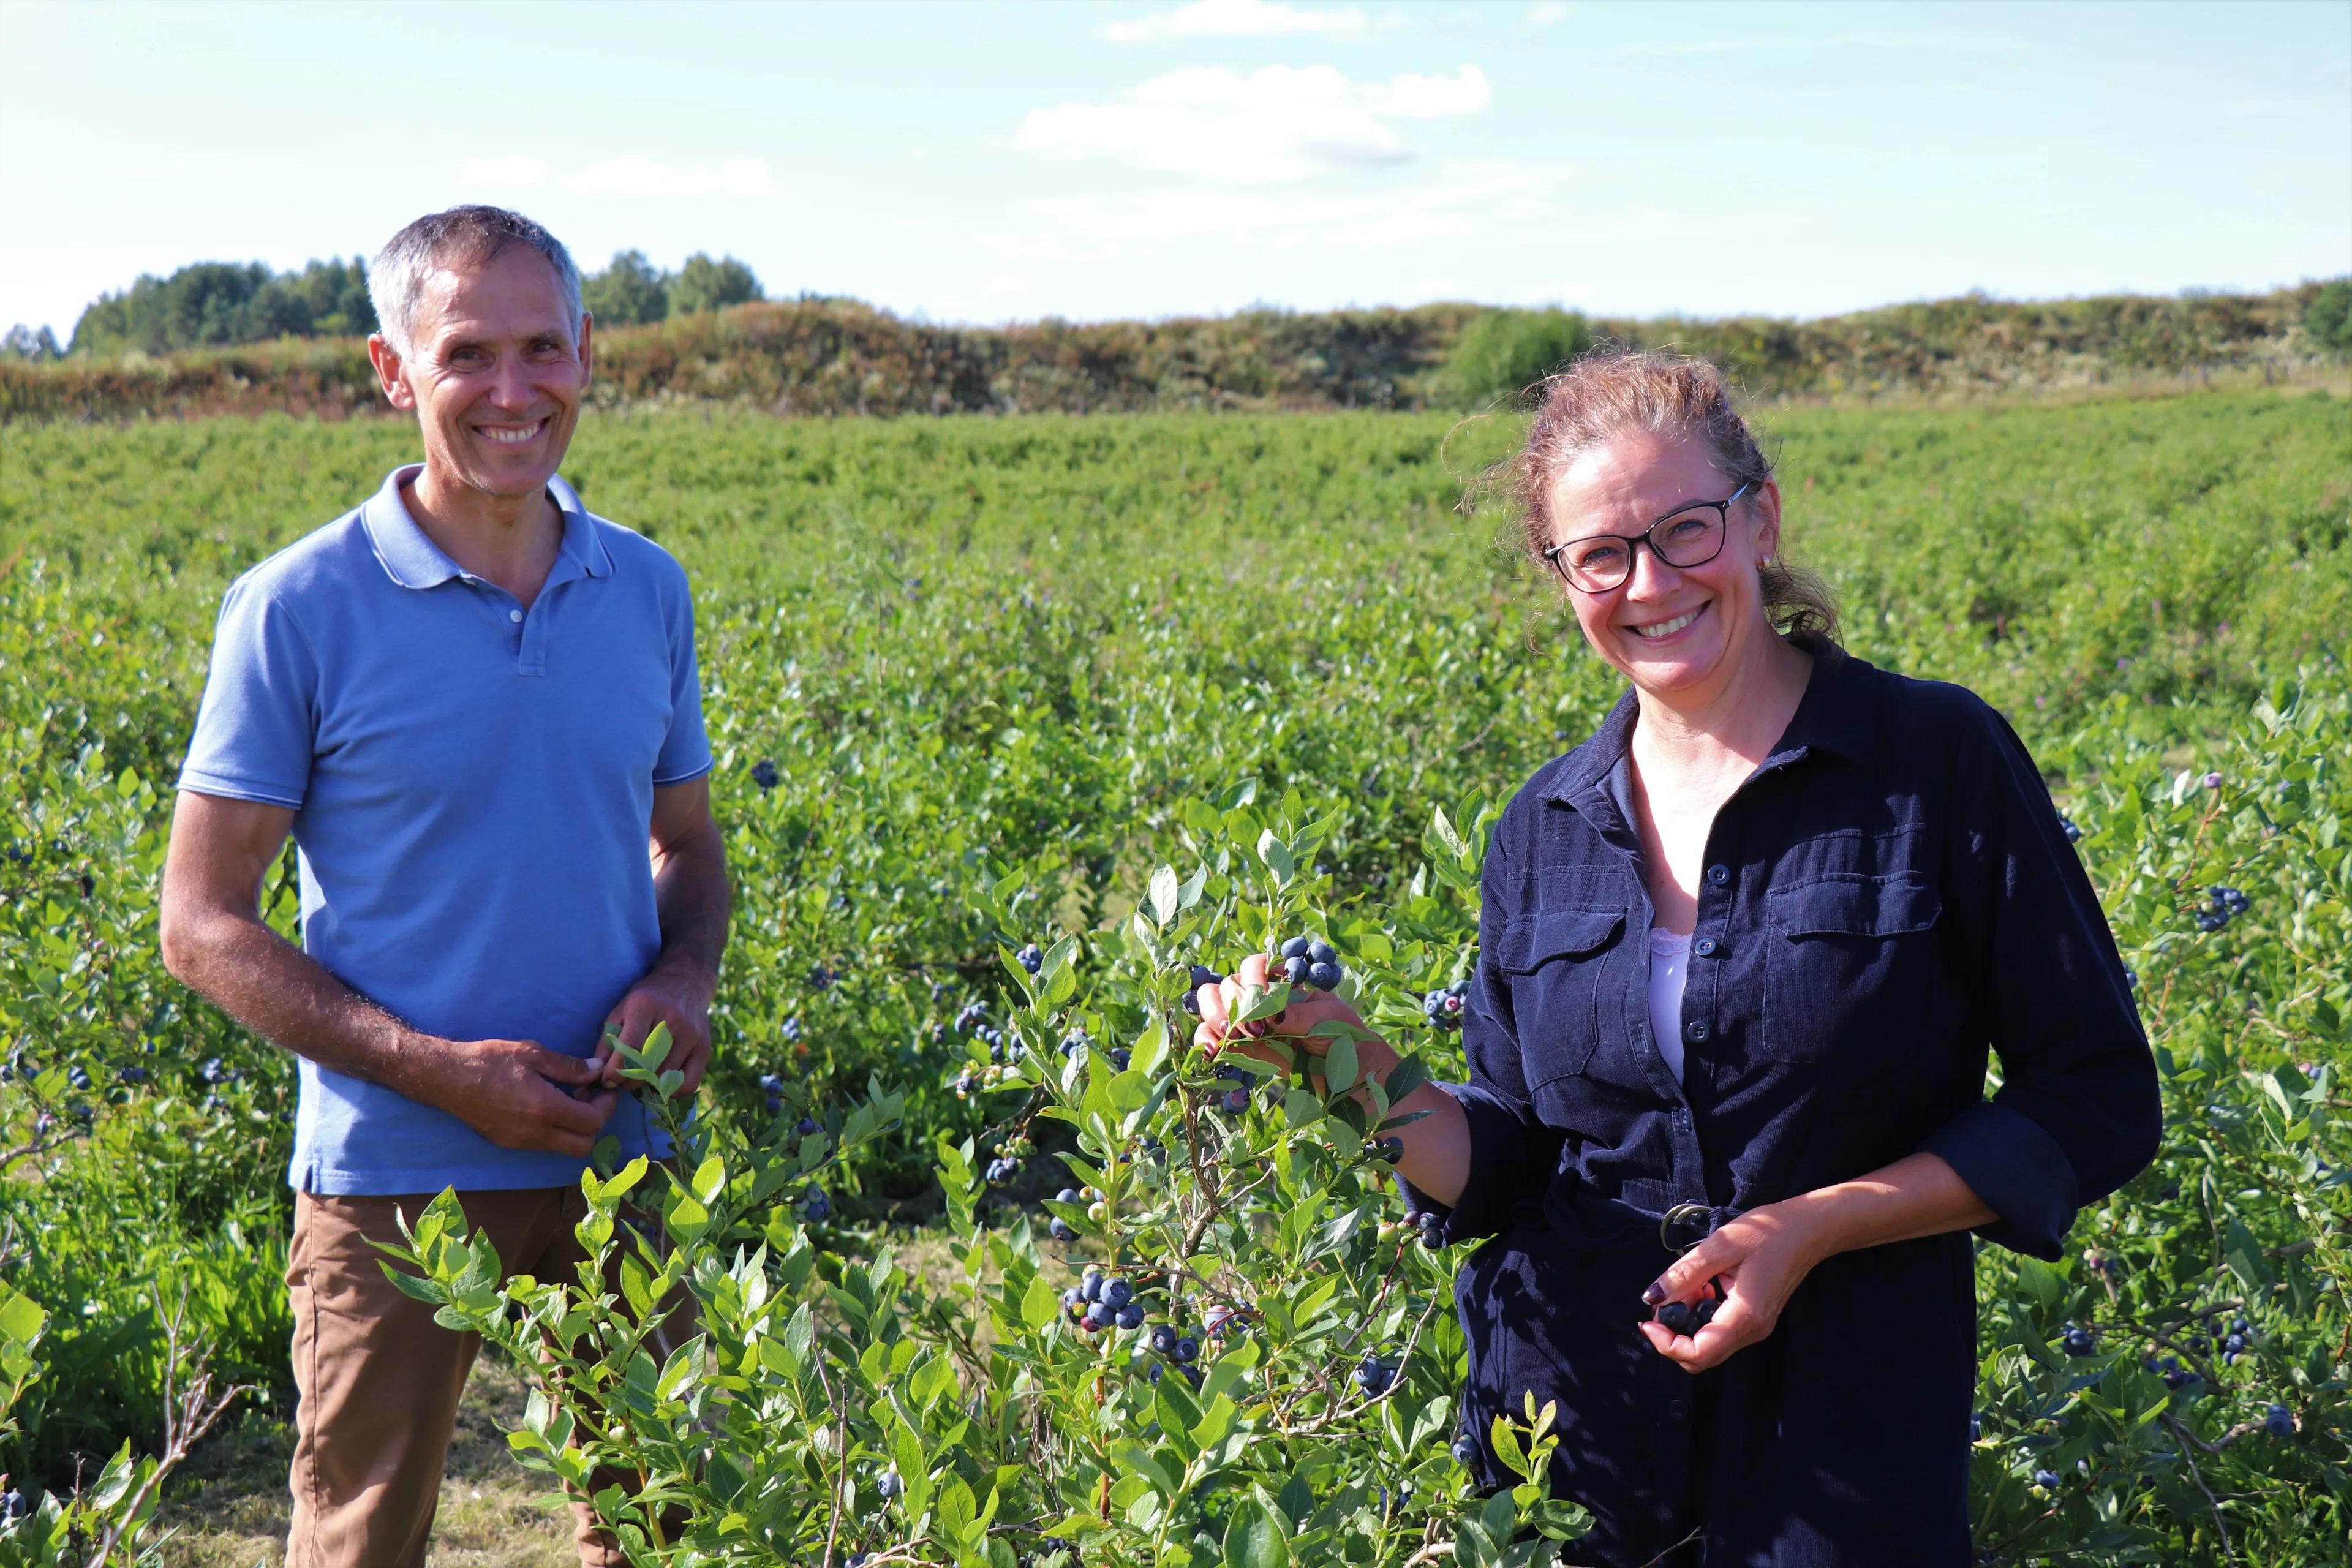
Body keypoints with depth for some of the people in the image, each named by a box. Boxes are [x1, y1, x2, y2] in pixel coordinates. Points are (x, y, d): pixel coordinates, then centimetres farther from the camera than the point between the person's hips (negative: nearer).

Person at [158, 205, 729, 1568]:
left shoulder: (650, 591, 4)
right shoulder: (299, 610, -9)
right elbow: (205, 926, -7)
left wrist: (684, 975, -7)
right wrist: (437, 1069, -17)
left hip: (620, 1157, 4)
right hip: (395, 1176, -3)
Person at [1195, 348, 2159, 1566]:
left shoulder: (1938, 758, -9)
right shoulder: (1544, 830, 4)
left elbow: (2096, 1108, -7)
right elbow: (1506, 1174, 6)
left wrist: (1814, 1226, -16)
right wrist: (1358, 1067, -12)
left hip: (1841, 1454, -3)